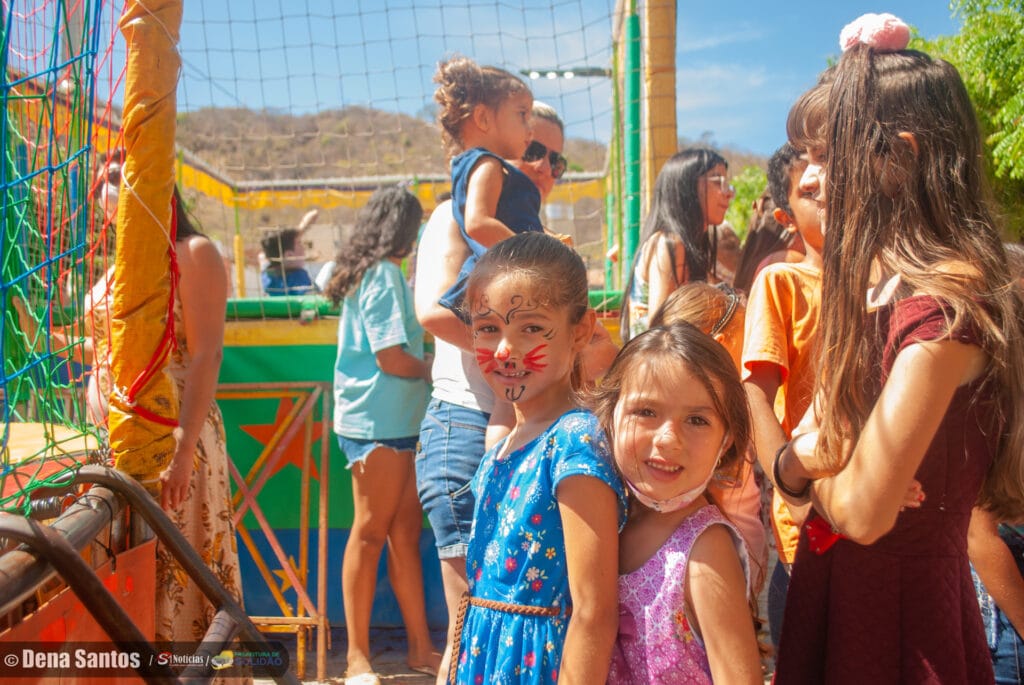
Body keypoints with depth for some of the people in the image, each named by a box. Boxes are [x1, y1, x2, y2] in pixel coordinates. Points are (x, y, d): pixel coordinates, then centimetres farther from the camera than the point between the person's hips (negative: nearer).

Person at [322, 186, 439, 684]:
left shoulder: (366, 273, 16)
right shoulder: (385, 275, -12)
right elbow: (393, 359, -17)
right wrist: (436, 370, -2)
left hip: (392, 422, 9)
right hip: (379, 423, -9)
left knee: (406, 530, 10)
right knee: (371, 532, -3)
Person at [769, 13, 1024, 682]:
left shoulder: (943, 302, -23)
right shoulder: (870, 283, 4)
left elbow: (863, 512, -25)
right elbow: (791, 464, 6)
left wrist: (813, 462, -6)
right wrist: (801, 459, -15)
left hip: (899, 602, -8)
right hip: (832, 579, 8)